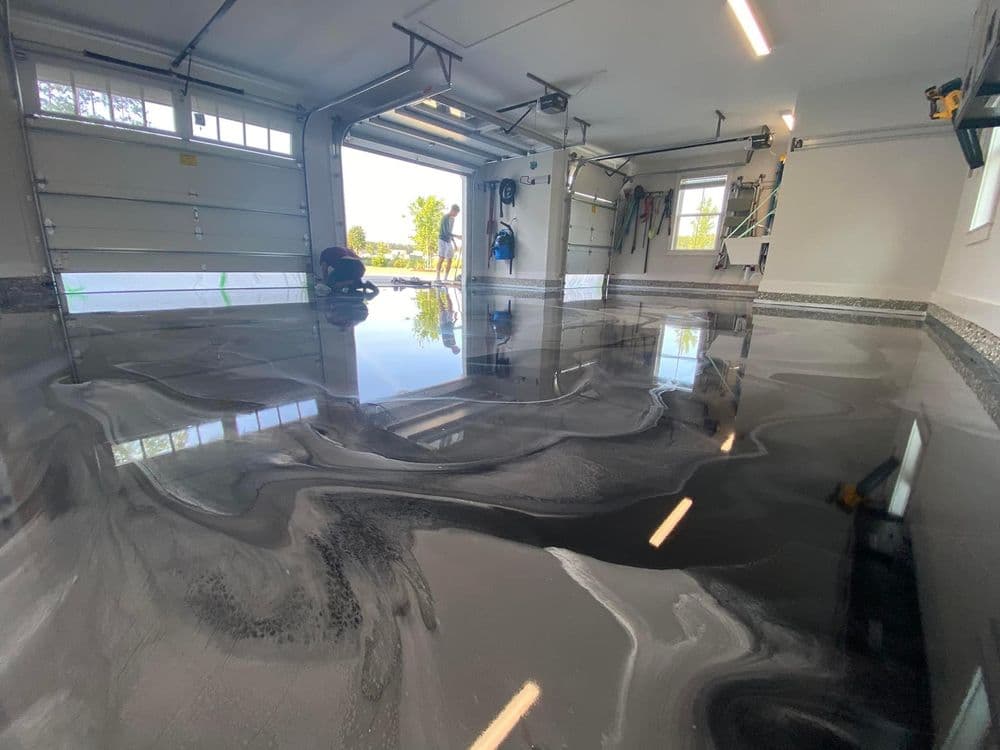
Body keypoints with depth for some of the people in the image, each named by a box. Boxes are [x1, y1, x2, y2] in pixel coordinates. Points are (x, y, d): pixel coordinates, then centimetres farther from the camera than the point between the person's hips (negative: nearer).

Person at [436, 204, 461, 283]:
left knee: (449, 260, -1)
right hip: (442, 240, -7)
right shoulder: (445, 218, -11)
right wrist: (457, 236, -23)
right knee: (441, 258, -12)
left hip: (449, 241, 7)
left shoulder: (452, 219, 15)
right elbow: (446, 232, -20)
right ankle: (438, 277, -6)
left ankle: (445, 278, 3)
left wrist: (454, 243, 18)